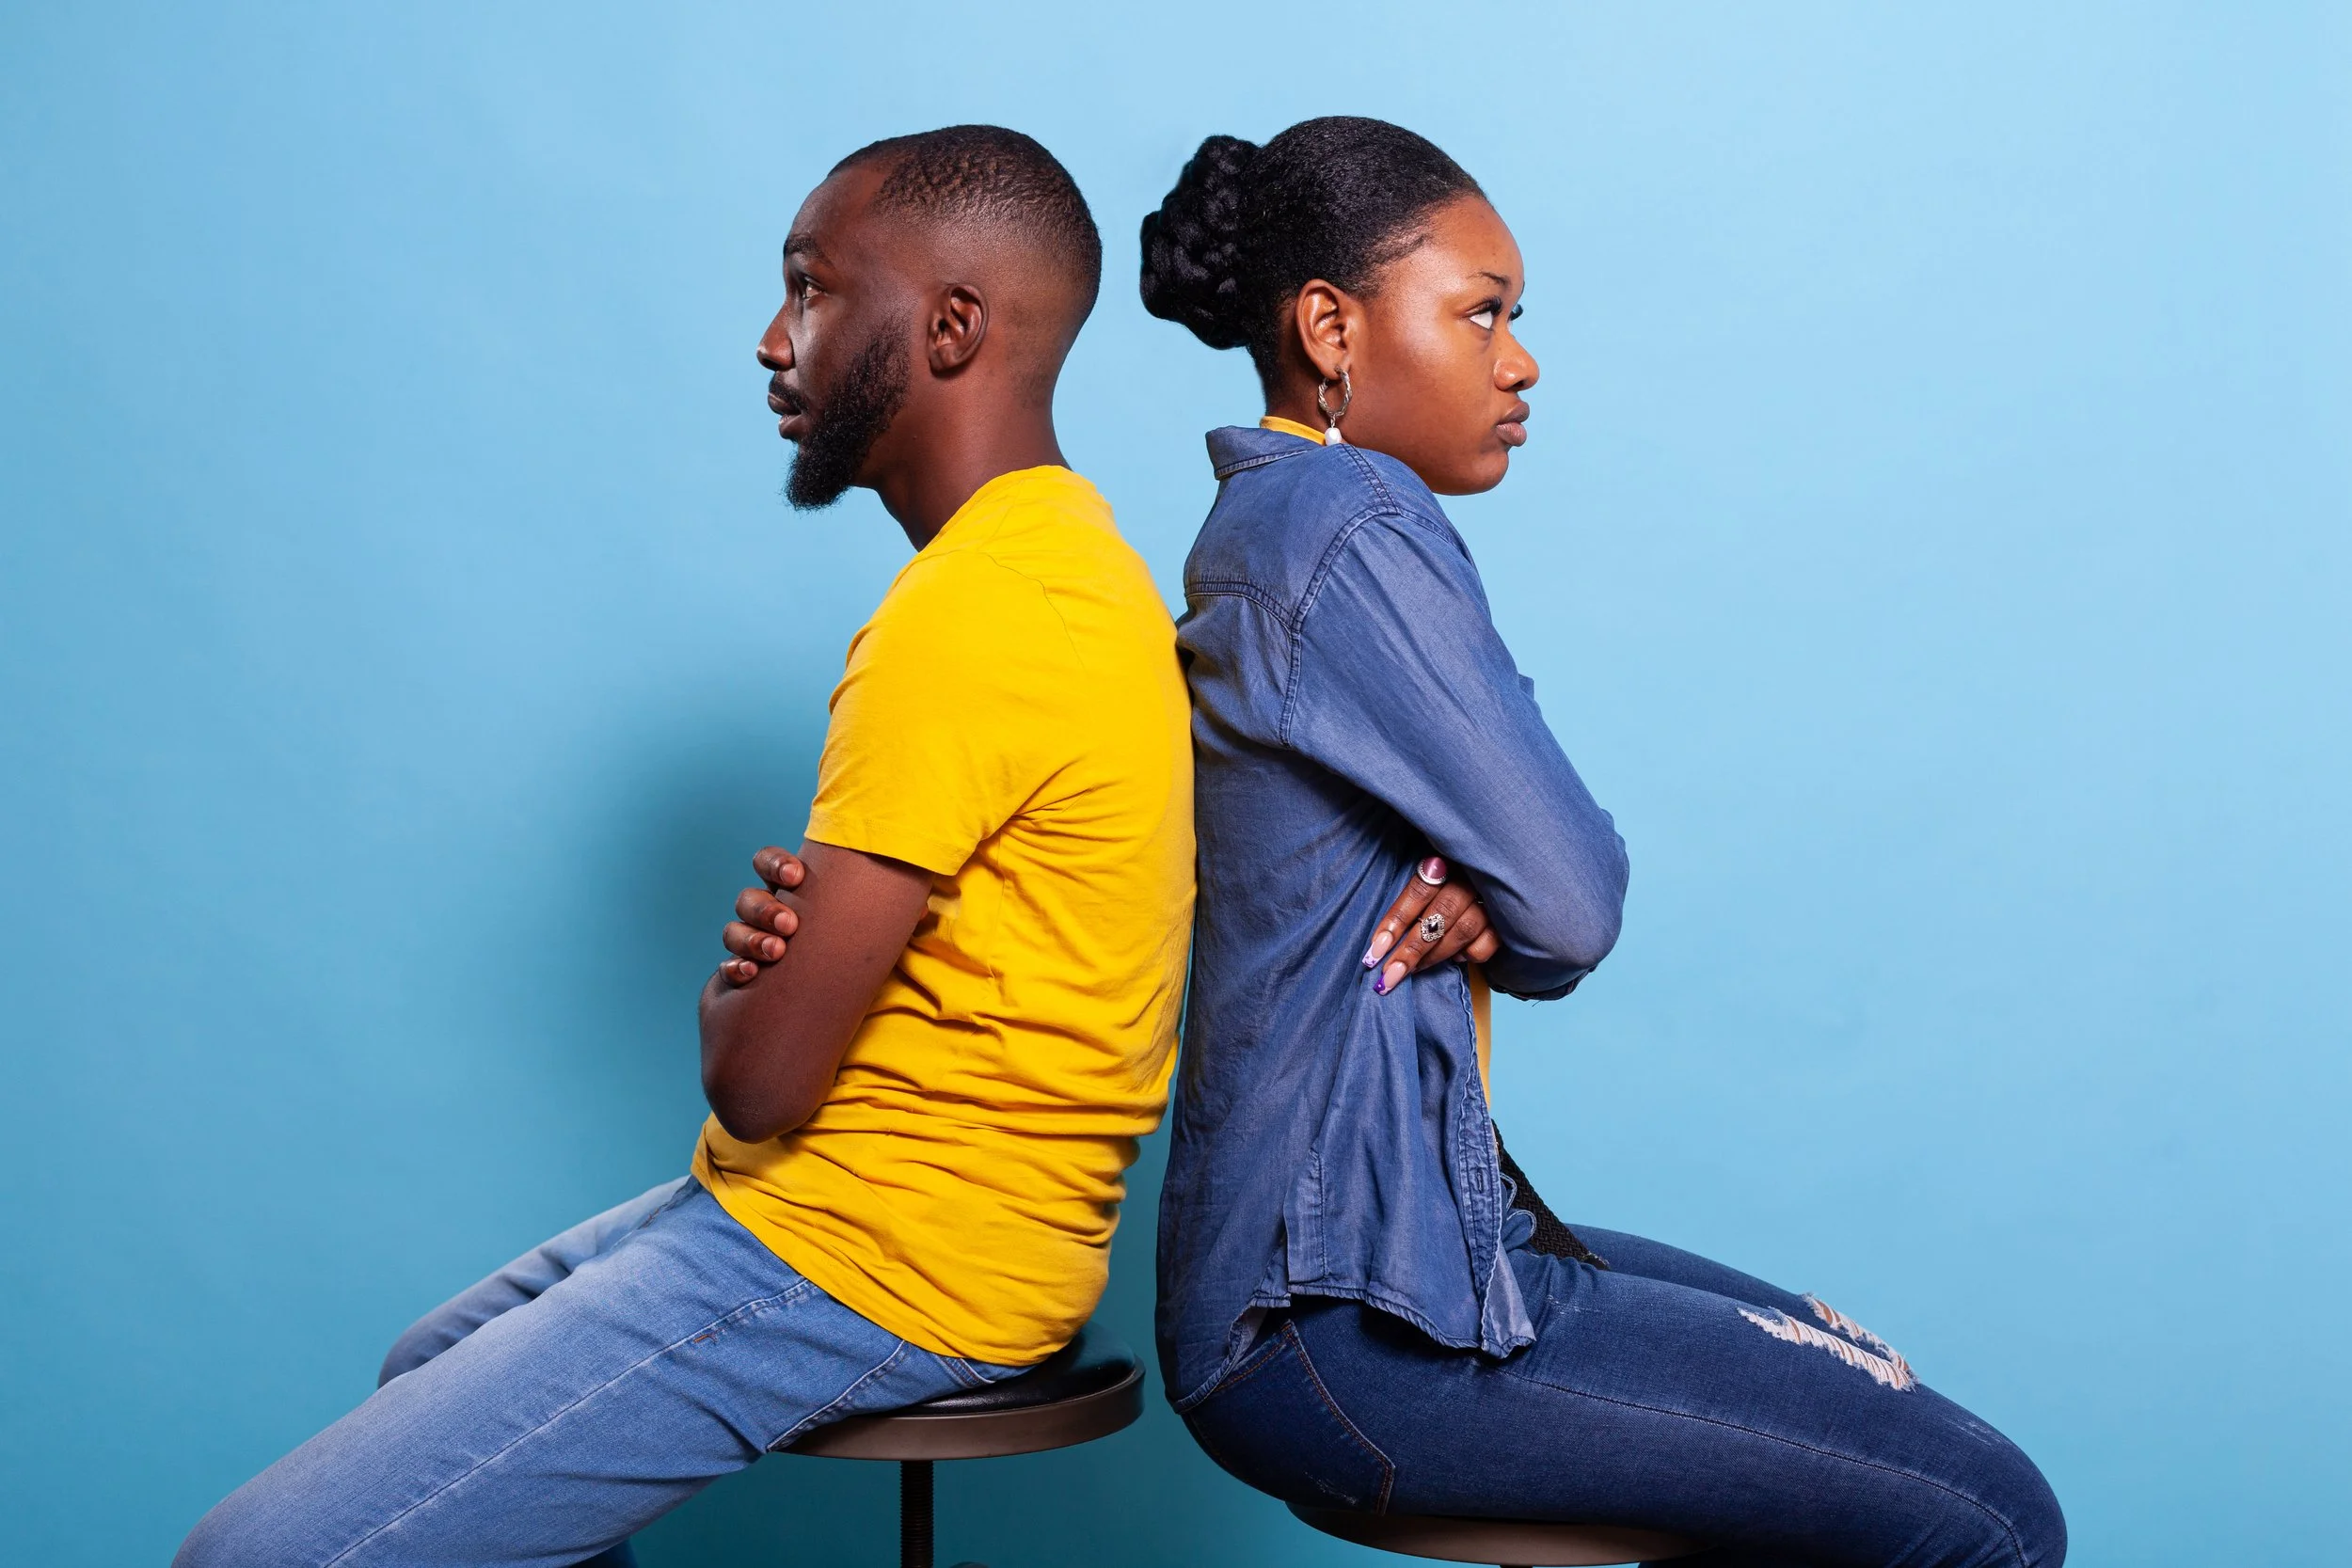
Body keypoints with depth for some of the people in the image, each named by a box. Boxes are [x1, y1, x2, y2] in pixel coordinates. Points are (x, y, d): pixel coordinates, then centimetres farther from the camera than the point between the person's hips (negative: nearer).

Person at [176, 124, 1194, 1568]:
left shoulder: (967, 620, -24)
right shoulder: (1070, 557, 10)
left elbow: (760, 1078, -22)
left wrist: (738, 992, 0)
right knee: (432, 1372, 28)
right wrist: (793, 931, -7)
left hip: (861, 1271, -10)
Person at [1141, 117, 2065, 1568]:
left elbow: (1538, 887, 13)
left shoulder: (1274, 526, 16)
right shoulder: (1349, 525, -16)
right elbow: (1575, 910, -18)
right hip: (1343, 1323, -10)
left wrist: (1482, 896, -9)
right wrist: (1505, 906, 3)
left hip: (1405, 1233, 10)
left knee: (1904, 1422, 20)